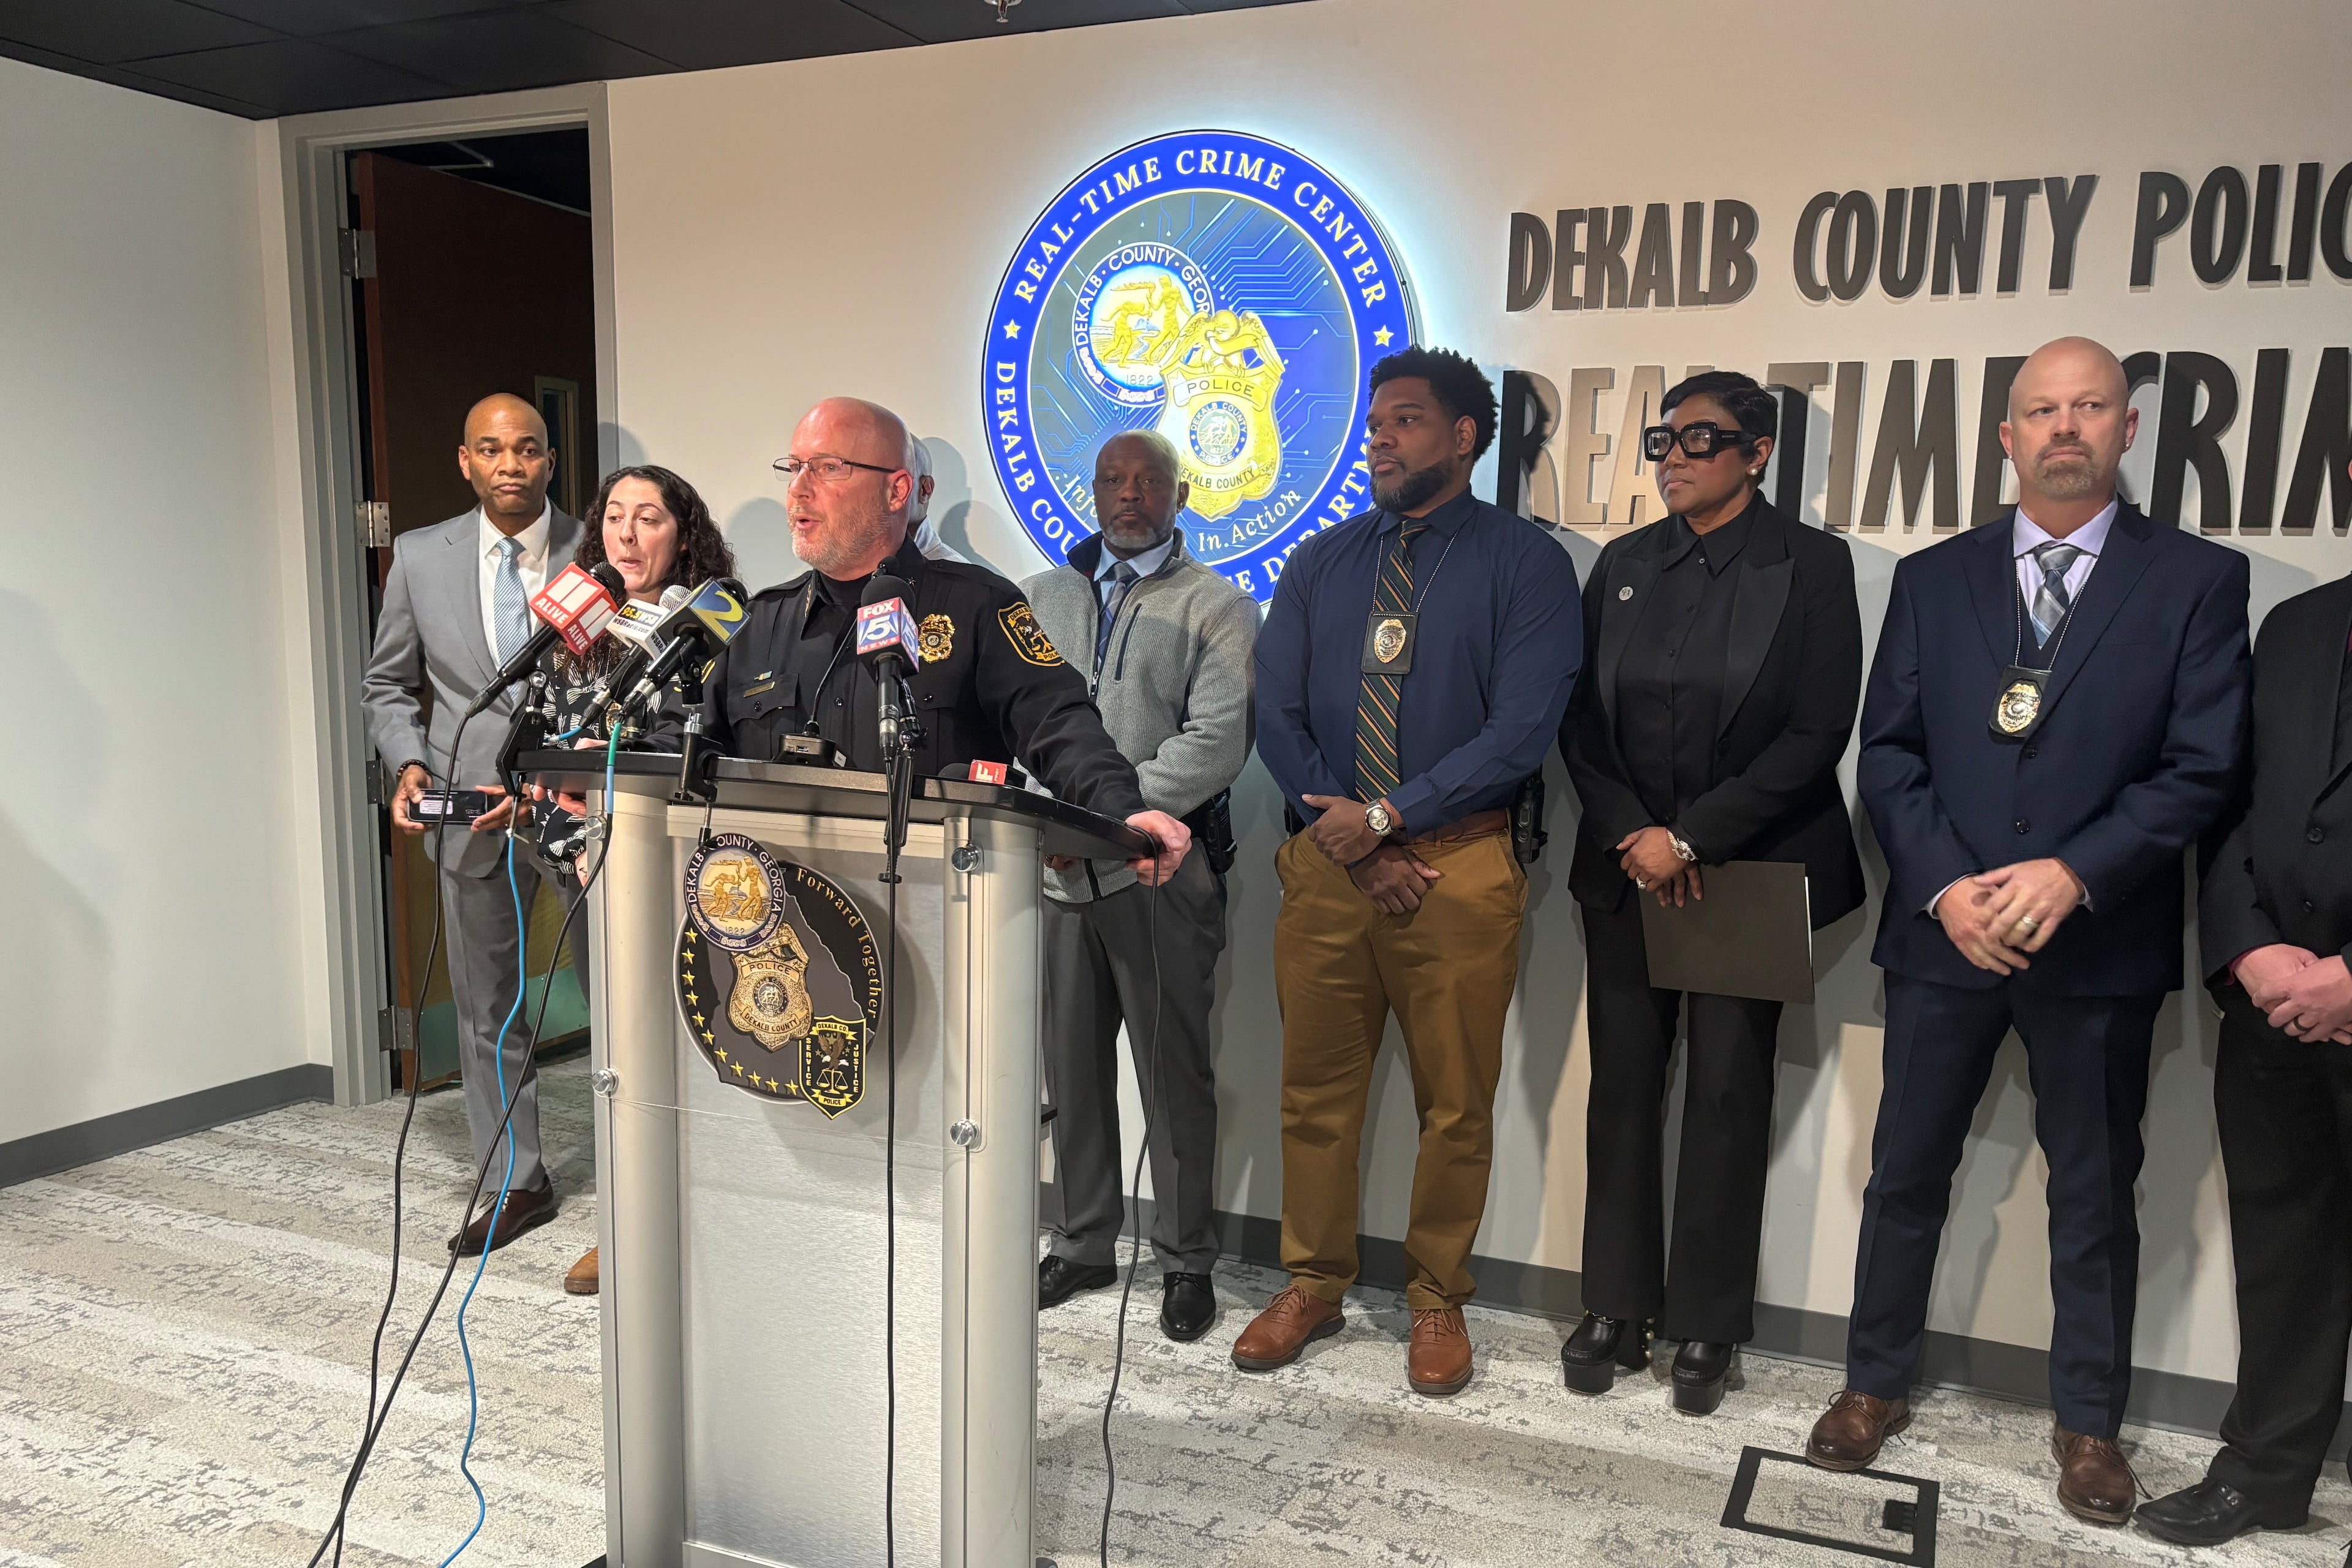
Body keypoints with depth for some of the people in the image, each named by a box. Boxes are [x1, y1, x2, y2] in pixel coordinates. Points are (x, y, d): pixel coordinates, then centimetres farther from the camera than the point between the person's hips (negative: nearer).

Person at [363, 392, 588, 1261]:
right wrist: (408, 764, -4)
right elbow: (388, 685, 13)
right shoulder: (421, 556, 6)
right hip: (472, 808, 3)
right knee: (486, 1006, 11)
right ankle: (517, 1182, 26)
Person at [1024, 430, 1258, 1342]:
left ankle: (1186, 1260, 18)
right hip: (1056, 871, 4)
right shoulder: (1042, 599, 16)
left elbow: (1218, 742, -11)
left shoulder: (1216, 608, 1)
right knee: (1072, 1066, 13)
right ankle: (1084, 1243, 28)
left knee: (1176, 1073, 4)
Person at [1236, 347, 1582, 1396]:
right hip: (1328, 860, 4)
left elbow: (1523, 728, -11)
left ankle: (1438, 1300, 25)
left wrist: (1386, 817, -14)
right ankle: (1313, 1285, 28)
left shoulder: (1524, 562, -1)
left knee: (1455, 1104, 7)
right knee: (1314, 1092, 10)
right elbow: (1277, 718, 6)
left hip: (1458, 866, -3)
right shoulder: (1320, 565, 12)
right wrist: (1343, 832, -7)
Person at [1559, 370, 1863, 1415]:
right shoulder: (1624, 565, 9)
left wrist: (1694, 838, -14)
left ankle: (1707, 1324, 18)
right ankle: (1617, 1307, 19)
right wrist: (1631, 834, -8)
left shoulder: (1810, 565, -3)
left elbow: (1818, 732, -9)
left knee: (1728, 1092, 4)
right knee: (1622, 1085, 6)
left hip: (1746, 869, -3)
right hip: (1626, 866, 3)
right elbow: (1581, 720, 7)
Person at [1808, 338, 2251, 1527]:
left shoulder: (2197, 579, 0)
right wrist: (1946, 887, -12)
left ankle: (2088, 1421, 29)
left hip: (2101, 944, -1)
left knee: (2094, 1193, 12)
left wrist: (2074, 874, -18)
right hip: (1943, 930, 2)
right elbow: (1887, 753, 1)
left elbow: (2202, 766, -6)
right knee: (1906, 1174, 11)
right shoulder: (1932, 579, 6)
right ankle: (1876, 1383, 28)